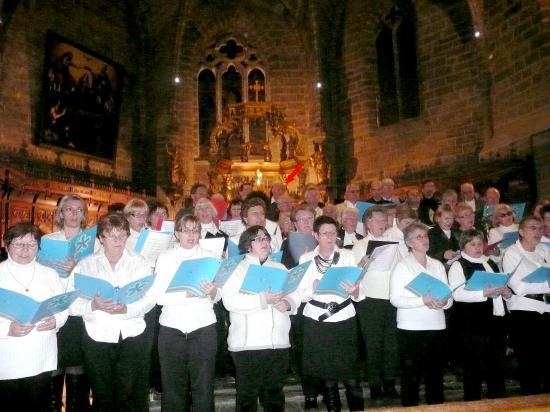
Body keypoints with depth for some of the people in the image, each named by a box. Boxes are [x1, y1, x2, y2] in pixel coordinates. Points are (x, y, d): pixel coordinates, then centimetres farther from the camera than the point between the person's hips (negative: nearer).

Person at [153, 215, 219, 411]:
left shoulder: (208, 256, 7)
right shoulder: (165, 257, 4)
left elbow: (217, 297, 4)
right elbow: (159, 296, -6)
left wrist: (213, 292, -18)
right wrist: (188, 293, -20)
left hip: (203, 327, 0)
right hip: (172, 328, 0)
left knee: (203, 385, 2)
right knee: (173, 386, 6)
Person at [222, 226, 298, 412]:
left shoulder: (279, 268, 18)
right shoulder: (237, 268, 1)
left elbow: (294, 295, 15)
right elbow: (230, 301, -13)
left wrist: (287, 303, -8)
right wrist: (263, 299, -18)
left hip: (279, 342, 5)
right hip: (248, 343, -4)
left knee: (275, 392, 12)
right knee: (247, 395, 2)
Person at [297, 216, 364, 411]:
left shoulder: (348, 256, 6)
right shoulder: (306, 258, 6)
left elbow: (358, 295, 3)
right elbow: (301, 295, 2)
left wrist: (354, 290, -20)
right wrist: (314, 287, -18)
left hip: (344, 320, 0)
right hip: (317, 322, 1)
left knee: (350, 375, -4)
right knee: (327, 374, 8)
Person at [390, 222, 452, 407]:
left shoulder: (437, 265, 11)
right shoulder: (402, 266, -2)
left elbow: (449, 297, 10)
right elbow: (395, 299, -11)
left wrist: (444, 302, -12)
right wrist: (423, 301, -21)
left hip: (436, 327, 4)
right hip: (410, 328, -4)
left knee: (435, 374, 11)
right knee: (411, 375, 2)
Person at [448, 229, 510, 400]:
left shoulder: (491, 263, 18)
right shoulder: (458, 266, -6)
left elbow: (501, 284, 30)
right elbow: (457, 293, -18)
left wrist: (506, 291, 7)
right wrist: (484, 293, -26)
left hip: (497, 322, 7)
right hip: (473, 326, -7)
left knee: (497, 367, 16)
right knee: (474, 369, 1)